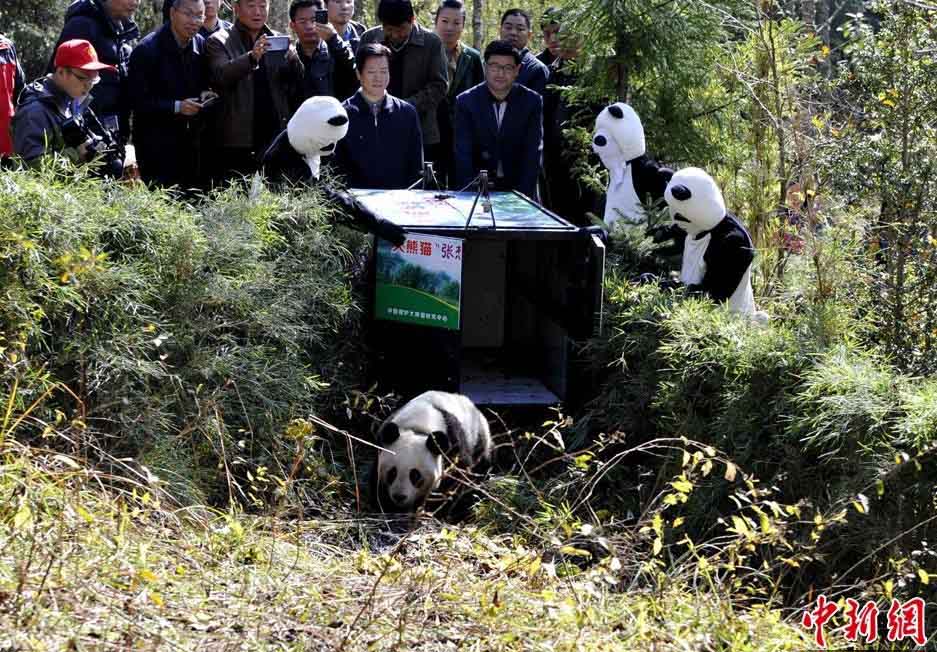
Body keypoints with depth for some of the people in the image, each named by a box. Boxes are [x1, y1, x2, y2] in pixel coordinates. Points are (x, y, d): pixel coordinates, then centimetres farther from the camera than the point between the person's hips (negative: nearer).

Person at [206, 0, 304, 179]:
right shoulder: (218, 42, 2)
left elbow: (298, 85, 7)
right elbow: (221, 76, -15)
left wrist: (294, 60, -14)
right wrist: (252, 57, -31)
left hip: (277, 137, 3)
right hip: (239, 141, -3)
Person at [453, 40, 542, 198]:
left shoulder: (532, 102, -1)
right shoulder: (466, 101, -2)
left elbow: (532, 155, -4)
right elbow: (463, 156, -6)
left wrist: (522, 197, -15)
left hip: (518, 187, 1)